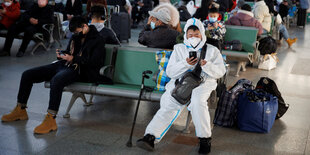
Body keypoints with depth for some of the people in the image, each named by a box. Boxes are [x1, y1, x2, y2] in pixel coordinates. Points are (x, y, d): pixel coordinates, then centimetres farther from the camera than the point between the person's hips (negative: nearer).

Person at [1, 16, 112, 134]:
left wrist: (74, 59, -17)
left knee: (56, 80, -42)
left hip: (77, 70, -9)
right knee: (27, 75, 0)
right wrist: (62, 54, 7)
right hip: (63, 65, 9)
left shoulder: (97, 40, -3)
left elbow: (94, 62, -13)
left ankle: (51, 120, -40)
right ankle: (20, 110, 11)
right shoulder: (76, 37, 20)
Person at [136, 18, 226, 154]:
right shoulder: (179, 49, 20)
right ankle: (150, 137, -38)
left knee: (197, 100, -35)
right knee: (169, 104, -27)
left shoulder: (212, 50, 18)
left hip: (203, 82, -1)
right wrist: (186, 64, -8)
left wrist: (206, 65, -10)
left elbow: (221, 71, 9)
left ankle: (205, 138, -24)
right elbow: (170, 72, 9)